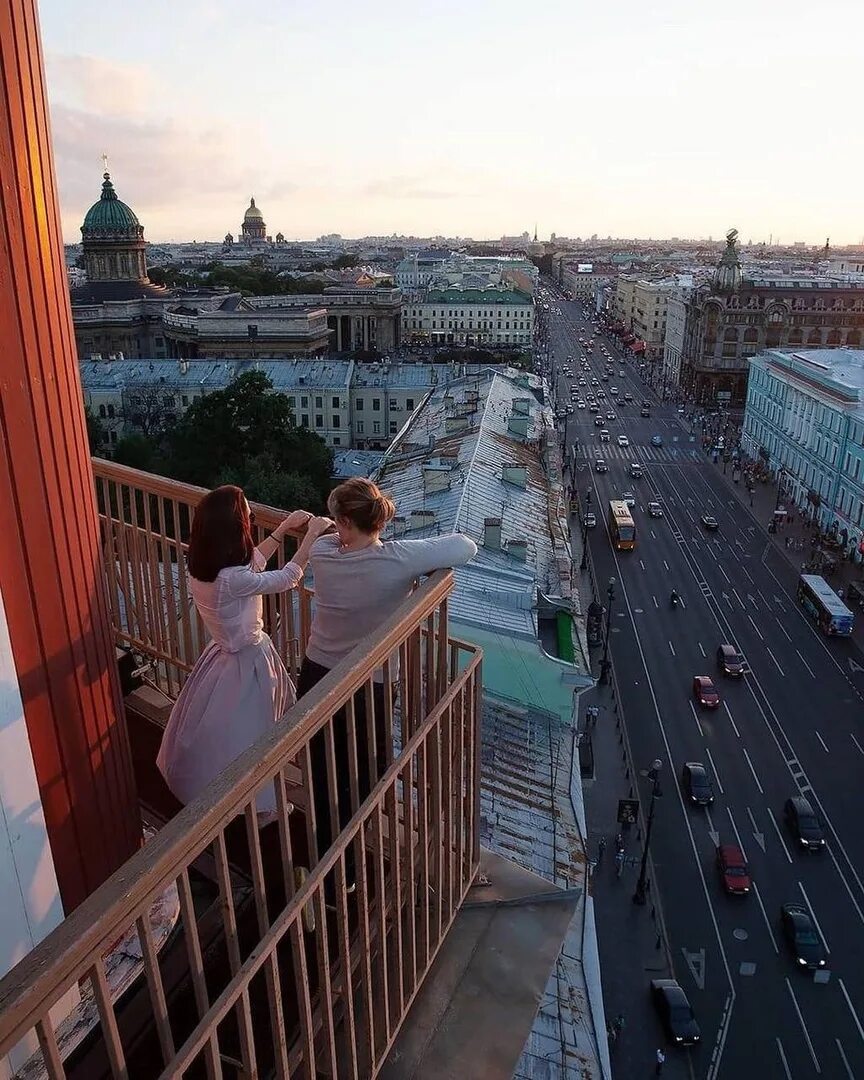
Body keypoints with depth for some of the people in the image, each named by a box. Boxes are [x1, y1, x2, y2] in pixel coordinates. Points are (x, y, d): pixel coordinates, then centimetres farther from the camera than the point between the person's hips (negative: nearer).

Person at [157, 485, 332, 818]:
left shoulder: (203, 566, -9)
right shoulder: (231, 580, -35)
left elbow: (252, 562, 8)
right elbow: (287, 578, -23)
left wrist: (285, 527, 6)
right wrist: (312, 533, -15)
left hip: (227, 653, 9)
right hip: (246, 663, -9)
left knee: (220, 734, 28)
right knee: (244, 738, 12)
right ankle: (257, 805, 34)